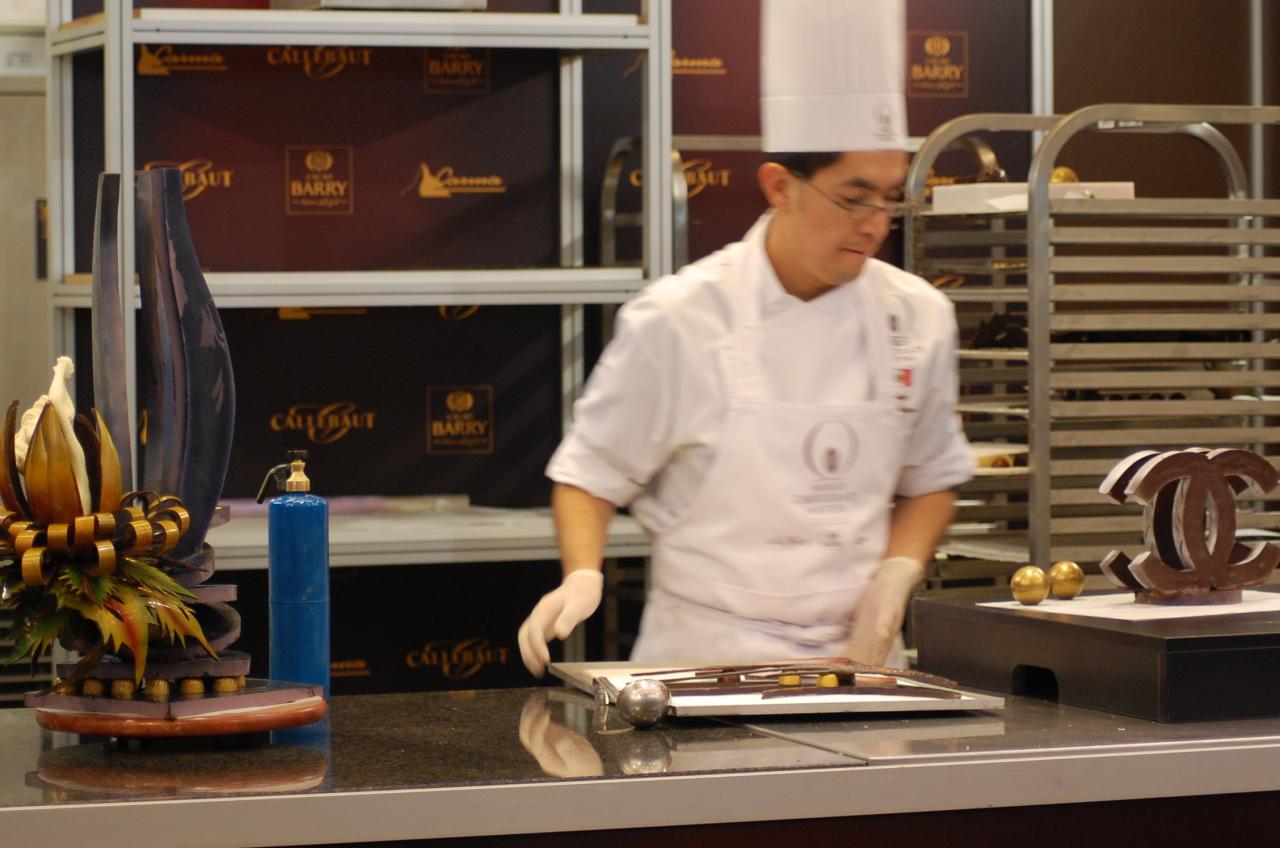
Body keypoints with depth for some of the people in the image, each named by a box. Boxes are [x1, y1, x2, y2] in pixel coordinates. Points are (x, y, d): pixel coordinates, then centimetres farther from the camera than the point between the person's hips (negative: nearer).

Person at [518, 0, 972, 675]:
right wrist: (583, 576, -16)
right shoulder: (678, 320, -8)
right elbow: (592, 472, 2)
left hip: (854, 657, 3)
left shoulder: (918, 316, 4)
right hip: (704, 652, -3)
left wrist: (896, 574, -1)